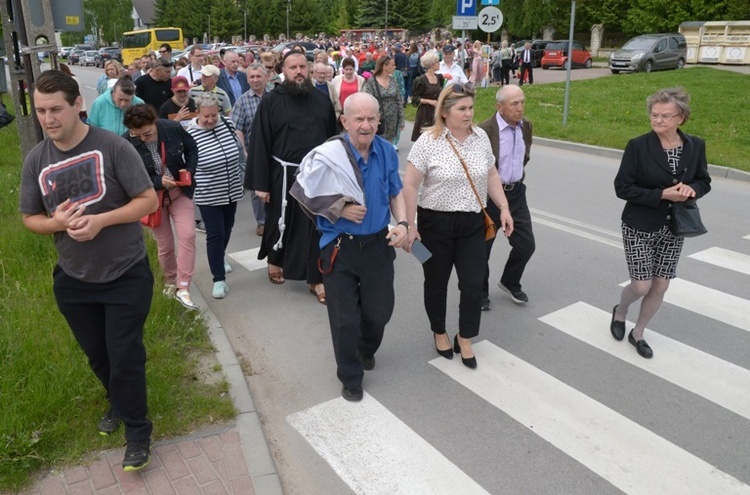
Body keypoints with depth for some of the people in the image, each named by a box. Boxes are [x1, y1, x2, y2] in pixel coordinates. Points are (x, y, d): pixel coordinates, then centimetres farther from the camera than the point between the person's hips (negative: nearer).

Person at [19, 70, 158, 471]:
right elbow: (30, 218, 4)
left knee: (125, 355, 2)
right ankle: (119, 403, 49)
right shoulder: (36, 160, -4)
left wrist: (100, 220, -28)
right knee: (97, 354, 21)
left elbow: (149, 200, -16)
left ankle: (137, 431, 23)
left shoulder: (112, 147, -17)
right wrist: (58, 222, -19)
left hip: (126, 274, -4)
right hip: (73, 279, 5)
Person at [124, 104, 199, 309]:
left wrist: (189, 170, -15)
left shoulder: (173, 128, -17)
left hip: (180, 191, 1)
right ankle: (171, 282, 34)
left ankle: (182, 288, -10)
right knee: (164, 244, 9)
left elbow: (192, 148, 2)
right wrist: (159, 182, -30)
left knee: (187, 235, -15)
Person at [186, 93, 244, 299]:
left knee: (227, 229, 20)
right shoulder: (190, 134, -18)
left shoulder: (227, 124, -5)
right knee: (215, 234, -5)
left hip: (231, 190, 5)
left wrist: (238, 178, 15)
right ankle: (219, 280, 3)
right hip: (208, 195, -5)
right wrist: (191, 191, -7)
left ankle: (220, 258, 48)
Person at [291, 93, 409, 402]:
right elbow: (305, 195, -7)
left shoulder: (387, 152, -5)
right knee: (346, 319, 9)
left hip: (378, 245, 4)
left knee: (380, 311, 16)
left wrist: (402, 223, -7)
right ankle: (350, 378, 34)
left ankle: (367, 349, 52)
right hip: (340, 248, -3)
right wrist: (341, 209, -16)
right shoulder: (326, 157, -19)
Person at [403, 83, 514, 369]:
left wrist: (504, 208, 6)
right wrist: (409, 226, -12)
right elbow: (410, 186, -10)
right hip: (436, 222, -3)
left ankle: (464, 340, 22)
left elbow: (491, 176, 13)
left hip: (473, 223, 4)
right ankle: (439, 333, 36)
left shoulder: (480, 137, 3)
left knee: (474, 284, 2)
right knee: (436, 283, 11)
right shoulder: (428, 141, -12)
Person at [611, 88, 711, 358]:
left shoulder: (695, 146, -2)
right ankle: (620, 312, 33)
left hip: (673, 229, 4)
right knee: (641, 285, -2)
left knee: (660, 286, 9)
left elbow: (704, 181, 9)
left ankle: (638, 333, 30)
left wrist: (691, 189, -15)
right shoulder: (638, 146, -14)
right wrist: (662, 195, -23)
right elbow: (622, 187, -14)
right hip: (640, 227, -4)